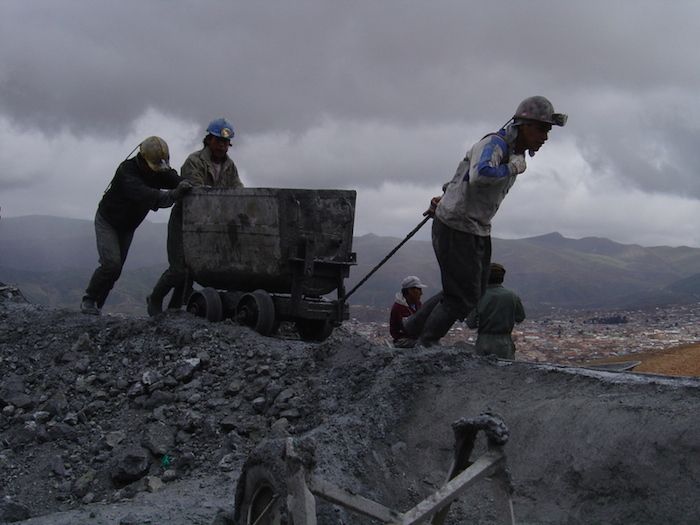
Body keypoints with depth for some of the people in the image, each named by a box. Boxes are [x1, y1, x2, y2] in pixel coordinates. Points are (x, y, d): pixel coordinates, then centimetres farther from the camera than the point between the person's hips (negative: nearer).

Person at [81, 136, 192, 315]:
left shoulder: (158, 171, -11)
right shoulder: (126, 170, -33)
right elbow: (140, 192, -50)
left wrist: (183, 184, -45)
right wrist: (169, 196, -64)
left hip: (127, 227, 6)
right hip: (107, 221, -6)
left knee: (116, 269, 6)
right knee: (111, 264, -19)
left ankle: (95, 305, 17)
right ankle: (88, 300, -2)